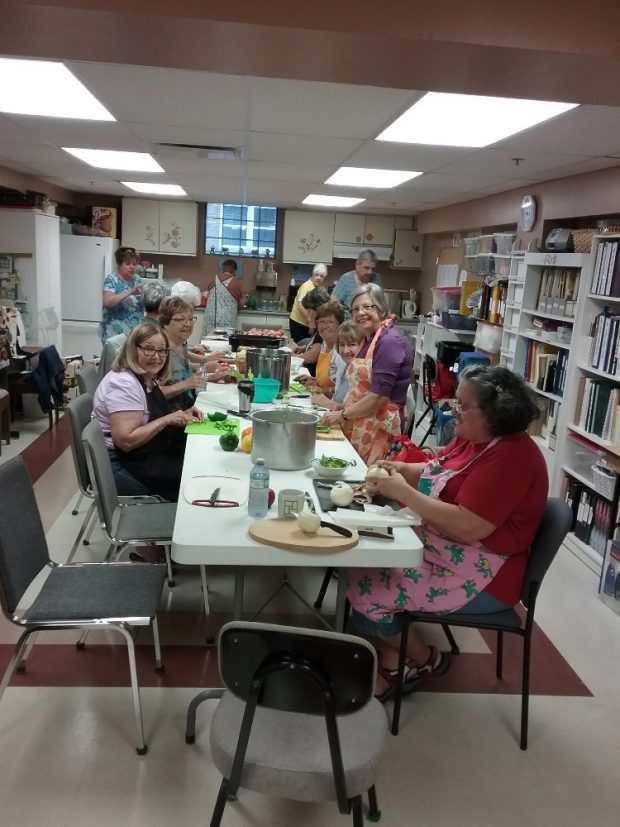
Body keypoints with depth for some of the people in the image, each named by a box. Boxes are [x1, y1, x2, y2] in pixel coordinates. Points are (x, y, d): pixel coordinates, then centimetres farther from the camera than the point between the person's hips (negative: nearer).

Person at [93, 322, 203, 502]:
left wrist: (181, 415, 2)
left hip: (151, 455, 9)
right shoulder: (124, 384, -22)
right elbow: (126, 440, -29)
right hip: (122, 468, -9)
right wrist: (167, 420, -23)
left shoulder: (150, 380, 6)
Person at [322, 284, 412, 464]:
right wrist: (339, 408, 4)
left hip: (379, 428, -8)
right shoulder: (368, 340, 14)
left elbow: (379, 396, -19)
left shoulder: (391, 341, -14)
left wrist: (343, 415, -9)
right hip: (358, 426, 8)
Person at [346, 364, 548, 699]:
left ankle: (424, 659, 10)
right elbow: (438, 476, 15)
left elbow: (467, 527, -30)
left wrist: (402, 492, -25)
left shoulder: (511, 457, -24)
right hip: (438, 547, 10)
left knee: (366, 591, -15)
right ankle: (391, 653, 10)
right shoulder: (471, 438, 5)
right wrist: (402, 470, -7)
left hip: (480, 576, -10)